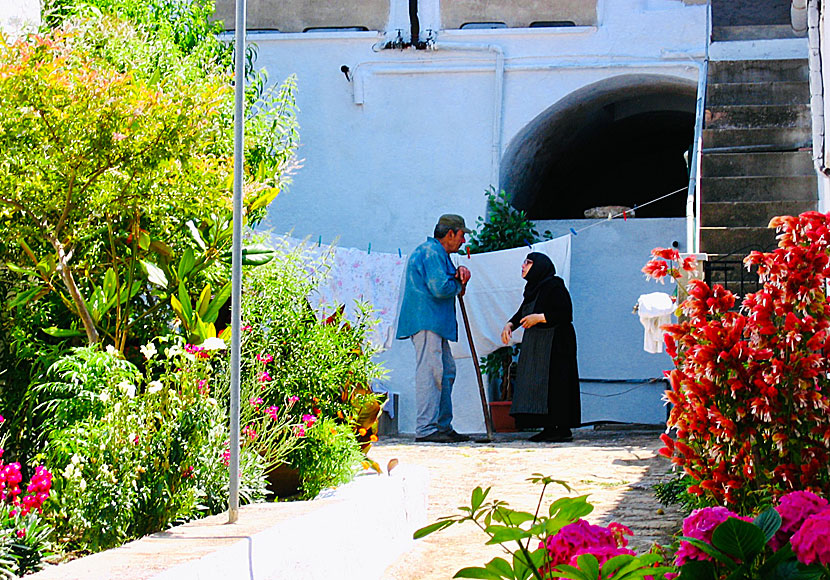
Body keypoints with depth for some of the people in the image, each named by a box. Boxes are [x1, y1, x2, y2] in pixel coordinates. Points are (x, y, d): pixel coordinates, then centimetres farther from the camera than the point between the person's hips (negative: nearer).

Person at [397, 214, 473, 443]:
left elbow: (448, 278, 25)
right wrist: (459, 285, -2)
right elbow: (440, 288, -21)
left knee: (447, 371, 14)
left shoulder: (437, 252, 23)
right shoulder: (432, 252, -12)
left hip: (435, 324, 12)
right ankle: (425, 429, -17)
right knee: (430, 371, -14)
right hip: (426, 323, -12)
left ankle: (443, 425, 20)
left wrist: (460, 271, 3)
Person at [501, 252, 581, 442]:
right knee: (537, 384, 6)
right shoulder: (533, 289, 15)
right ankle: (549, 428, 9)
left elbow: (565, 314, -18)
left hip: (555, 345, -9)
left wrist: (539, 318, -19)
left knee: (554, 384, -10)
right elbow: (522, 313, 22)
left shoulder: (554, 286, -11)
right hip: (534, 346, 9)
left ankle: (563, 428, -9)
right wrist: (509, 325, 4)